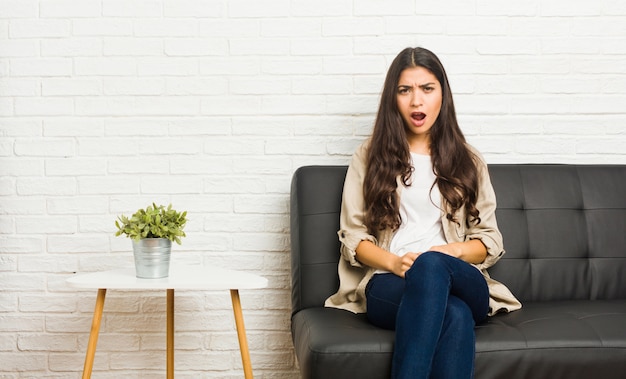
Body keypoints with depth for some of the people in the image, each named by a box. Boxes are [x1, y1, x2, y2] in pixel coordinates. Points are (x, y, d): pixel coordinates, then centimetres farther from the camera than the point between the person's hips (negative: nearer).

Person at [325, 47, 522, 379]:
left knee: (431, 265, -40)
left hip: (463, 284, 1)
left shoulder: (467, 160, 19)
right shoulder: (369, 157, 15)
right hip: (388, 284, -1)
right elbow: (352, 236, 9)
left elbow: (490, 241, 14)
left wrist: (454, 251, -9)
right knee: (454, 315, -39)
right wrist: (395, 262, -12)